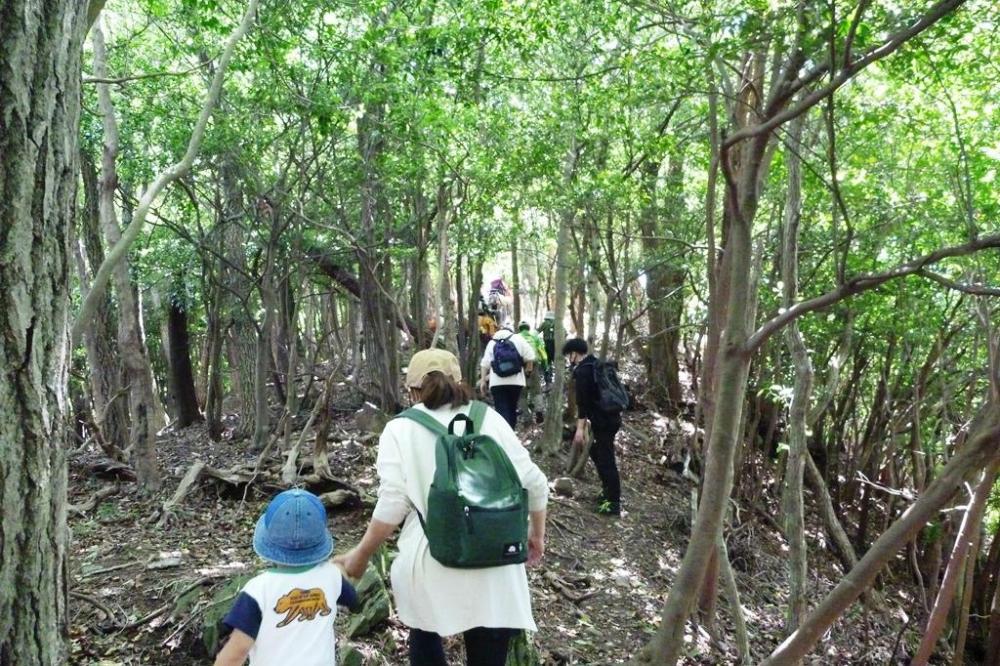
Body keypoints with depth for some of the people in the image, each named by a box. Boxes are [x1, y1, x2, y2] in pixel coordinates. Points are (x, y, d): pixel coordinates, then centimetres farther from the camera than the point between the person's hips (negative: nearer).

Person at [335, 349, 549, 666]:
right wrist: (537, 534, 20)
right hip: (495, 565, 2)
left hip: (433, 564, -1)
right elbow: (533, 482, 5)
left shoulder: (400, 429, 1)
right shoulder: (489, 418, 7)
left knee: (425, 632, 29)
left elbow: (392, 505, -8)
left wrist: (360, 555, 6)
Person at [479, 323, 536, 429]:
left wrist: (483, 380, 9)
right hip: (516, 381, 1)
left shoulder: (492, 342, 10)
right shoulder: (518, 339, 5)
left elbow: (485, 363, 4)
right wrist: (528, 371, 14)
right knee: (512, 408, 15)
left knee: (502, 410, -4)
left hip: (497, 382, 0)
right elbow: (530, 357, -2)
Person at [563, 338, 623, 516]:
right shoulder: (596, 364, 17)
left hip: (603, 420, -10)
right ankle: (608, 490, 30)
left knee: (606, 459, -5)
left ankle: (614, 503, 0)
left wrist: (580, 427, -21)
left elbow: (583, 401, -20)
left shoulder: (582, 370, -13)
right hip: (611, 417, 10)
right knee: (597, 453, 23)